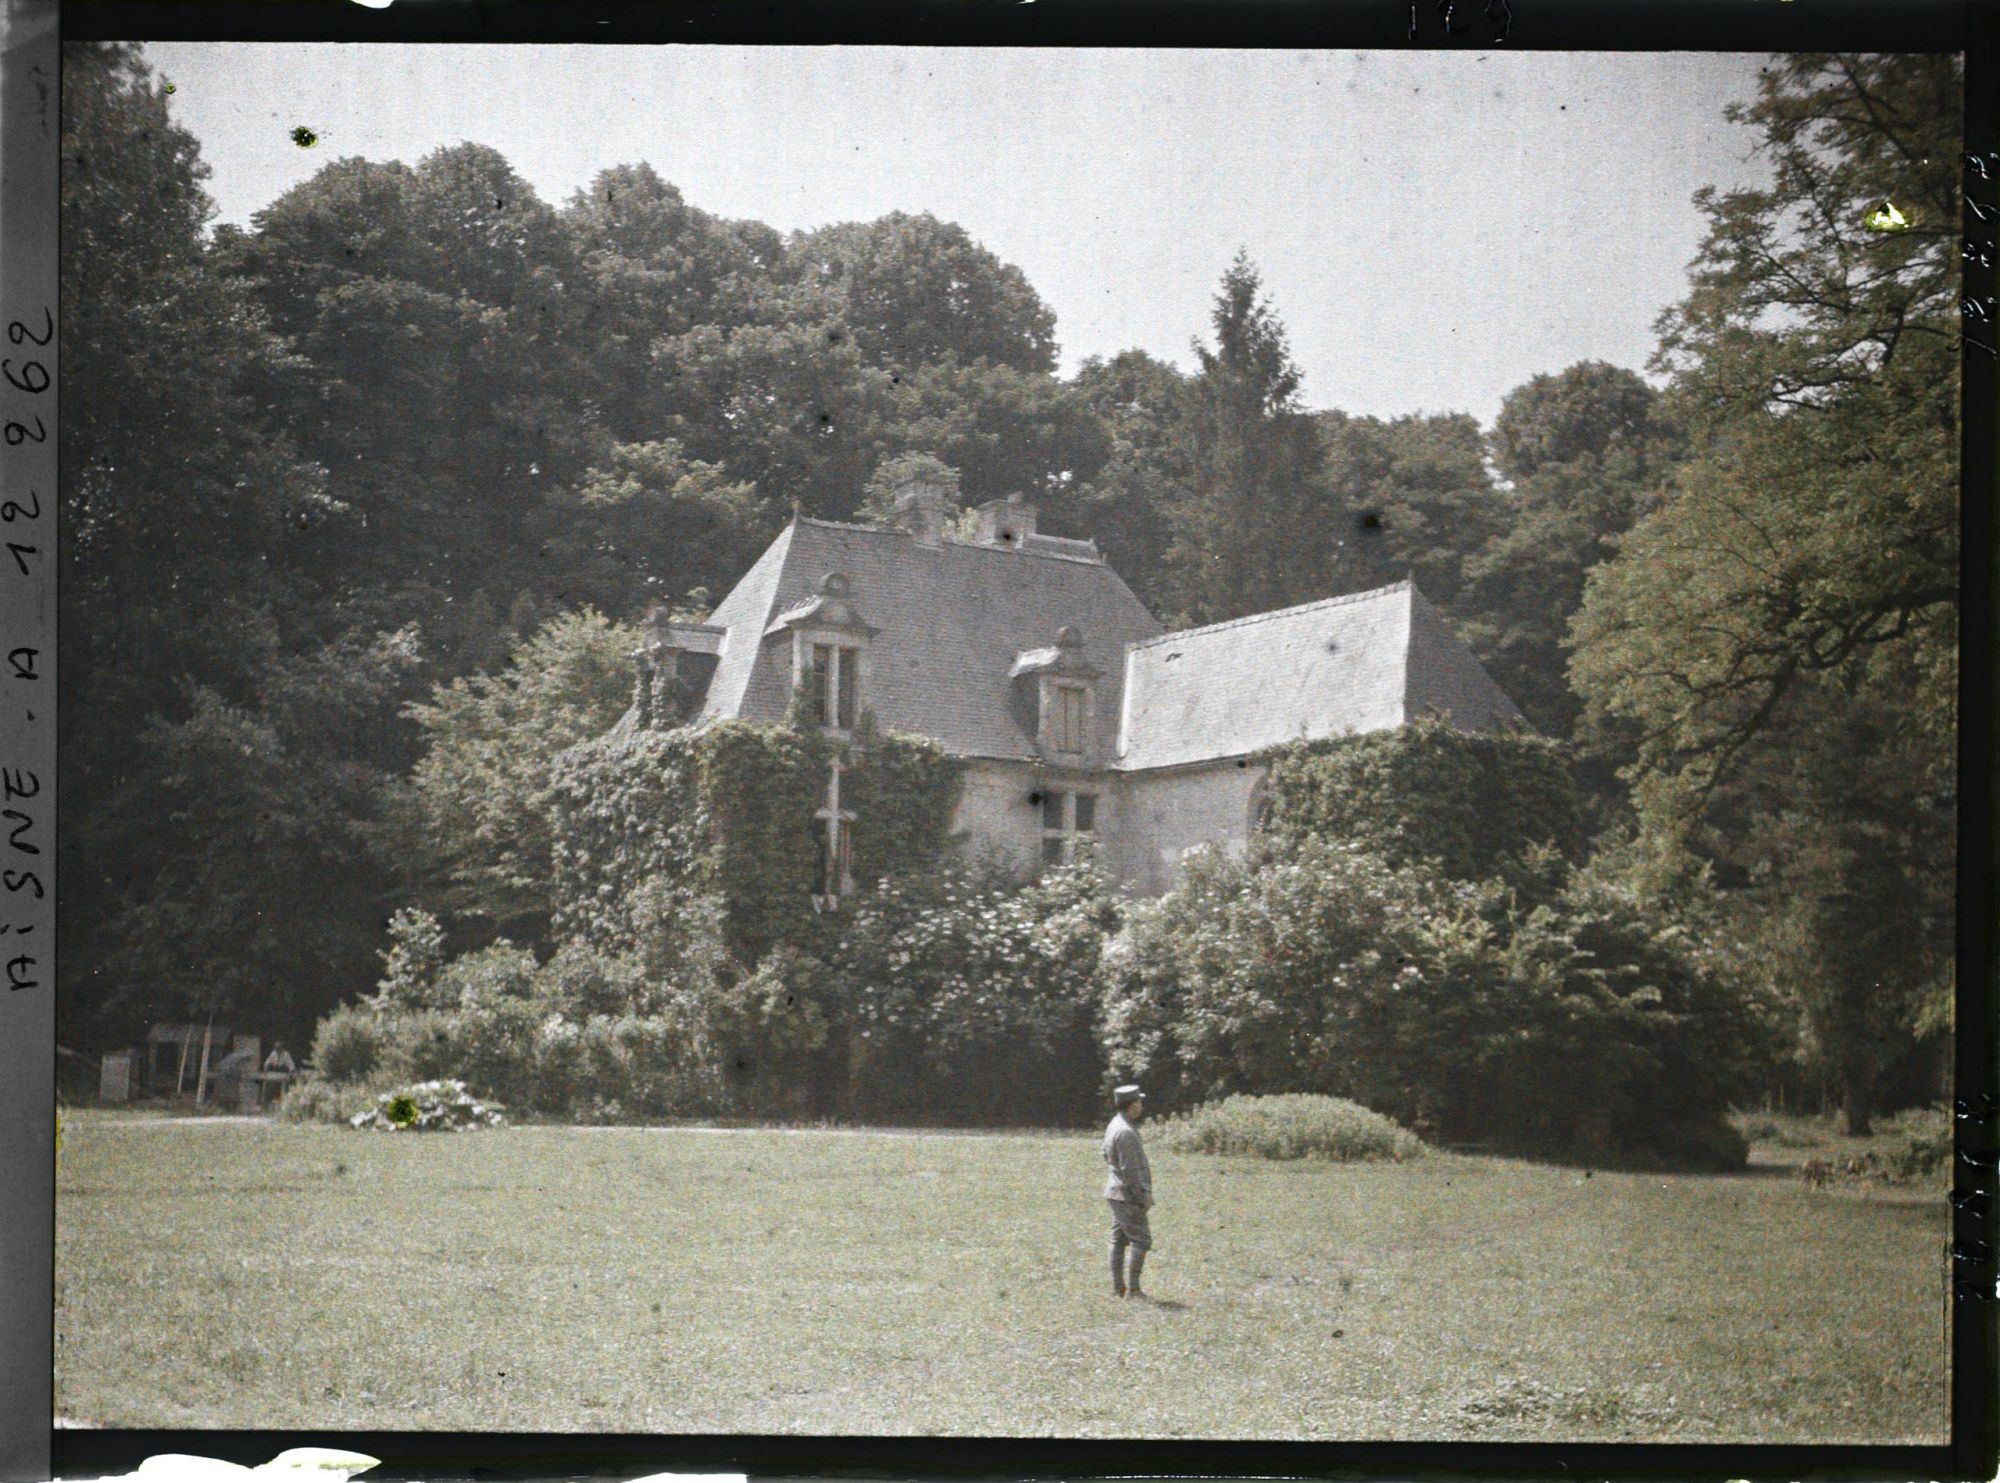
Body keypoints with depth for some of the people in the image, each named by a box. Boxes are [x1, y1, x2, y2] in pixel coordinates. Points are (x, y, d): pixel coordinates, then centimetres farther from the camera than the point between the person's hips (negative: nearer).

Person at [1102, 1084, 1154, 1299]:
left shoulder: (1114, 1125, 10)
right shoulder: (1125, 1132, -22)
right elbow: (1129, 1170, -23)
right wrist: (1143, 1195, -17)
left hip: (1116, 1192, 10)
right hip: (1128, 1195, -10)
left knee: (1119, 1239, 11)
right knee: (1141, 1240, -6)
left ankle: (1117, 1287, 14)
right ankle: (1133, 1288, -6)